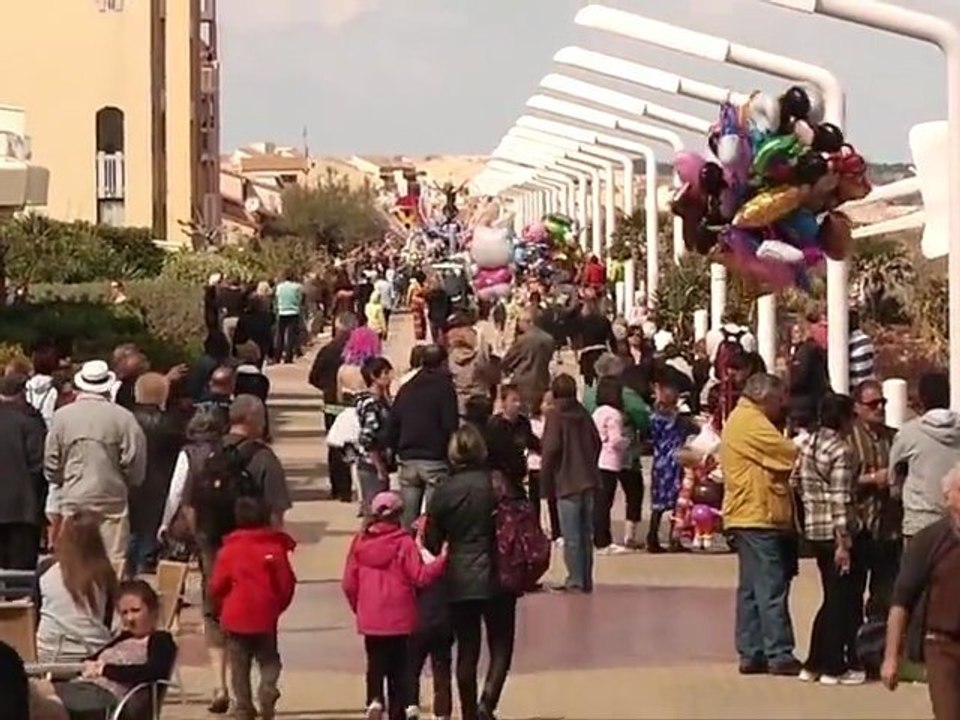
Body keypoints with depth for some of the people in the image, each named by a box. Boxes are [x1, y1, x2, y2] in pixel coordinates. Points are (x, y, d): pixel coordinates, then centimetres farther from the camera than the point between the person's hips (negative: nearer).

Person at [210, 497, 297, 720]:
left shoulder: (229, 550, -5)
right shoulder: (275, 548, -5)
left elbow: (217, 586, -5)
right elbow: (287, 583, -5)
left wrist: (223, 607, 14)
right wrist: (277, 606, 12)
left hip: (235, 617, 0)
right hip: (266, 617, 0)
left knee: (239, 667, 10)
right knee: (269, 661, 14)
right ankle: (268, 691, -13)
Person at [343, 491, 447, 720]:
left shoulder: (360, 541, 0)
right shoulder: (404, 542, -10)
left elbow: (349, 583, 3)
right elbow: (420, 576, -16)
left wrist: (357, 607, 18)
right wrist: (443, 560, -14)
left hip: (370, 618, 2)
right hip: (399, 617, -2)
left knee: (375, 663, 12)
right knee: (399, 666, 10)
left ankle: (375, 699, -13)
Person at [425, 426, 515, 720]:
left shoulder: (444, 492, -4)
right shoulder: (496, 485, -9)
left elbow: (432, 542, 1)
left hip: (459, 582, 2)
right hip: (496, 577, -2)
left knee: (466, 650, 11)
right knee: (501, 647, 7)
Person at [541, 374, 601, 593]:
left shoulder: (555, 416, -9)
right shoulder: (584, 414, 7)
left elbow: (550, 449, -14)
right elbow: (597, 442, 12)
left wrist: (547, 480, -4)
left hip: (567, 484, -6)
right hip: (588, 481, 6)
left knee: (571, 536, -3)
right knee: (586, 534, 12)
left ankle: (576, 581, -5)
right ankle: (586, 580, 15)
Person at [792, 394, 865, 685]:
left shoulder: (808, 445, 9)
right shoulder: (842, 451, -15)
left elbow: (795, 482, 14)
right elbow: (840, 500, -19)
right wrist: (843, 543, -19)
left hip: (814, 530, 8)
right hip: (837, 532, -8)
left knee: (832, 598, 17)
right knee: (842, 599, 2)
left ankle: (814, 664, 19)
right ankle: (834, 667, 5)